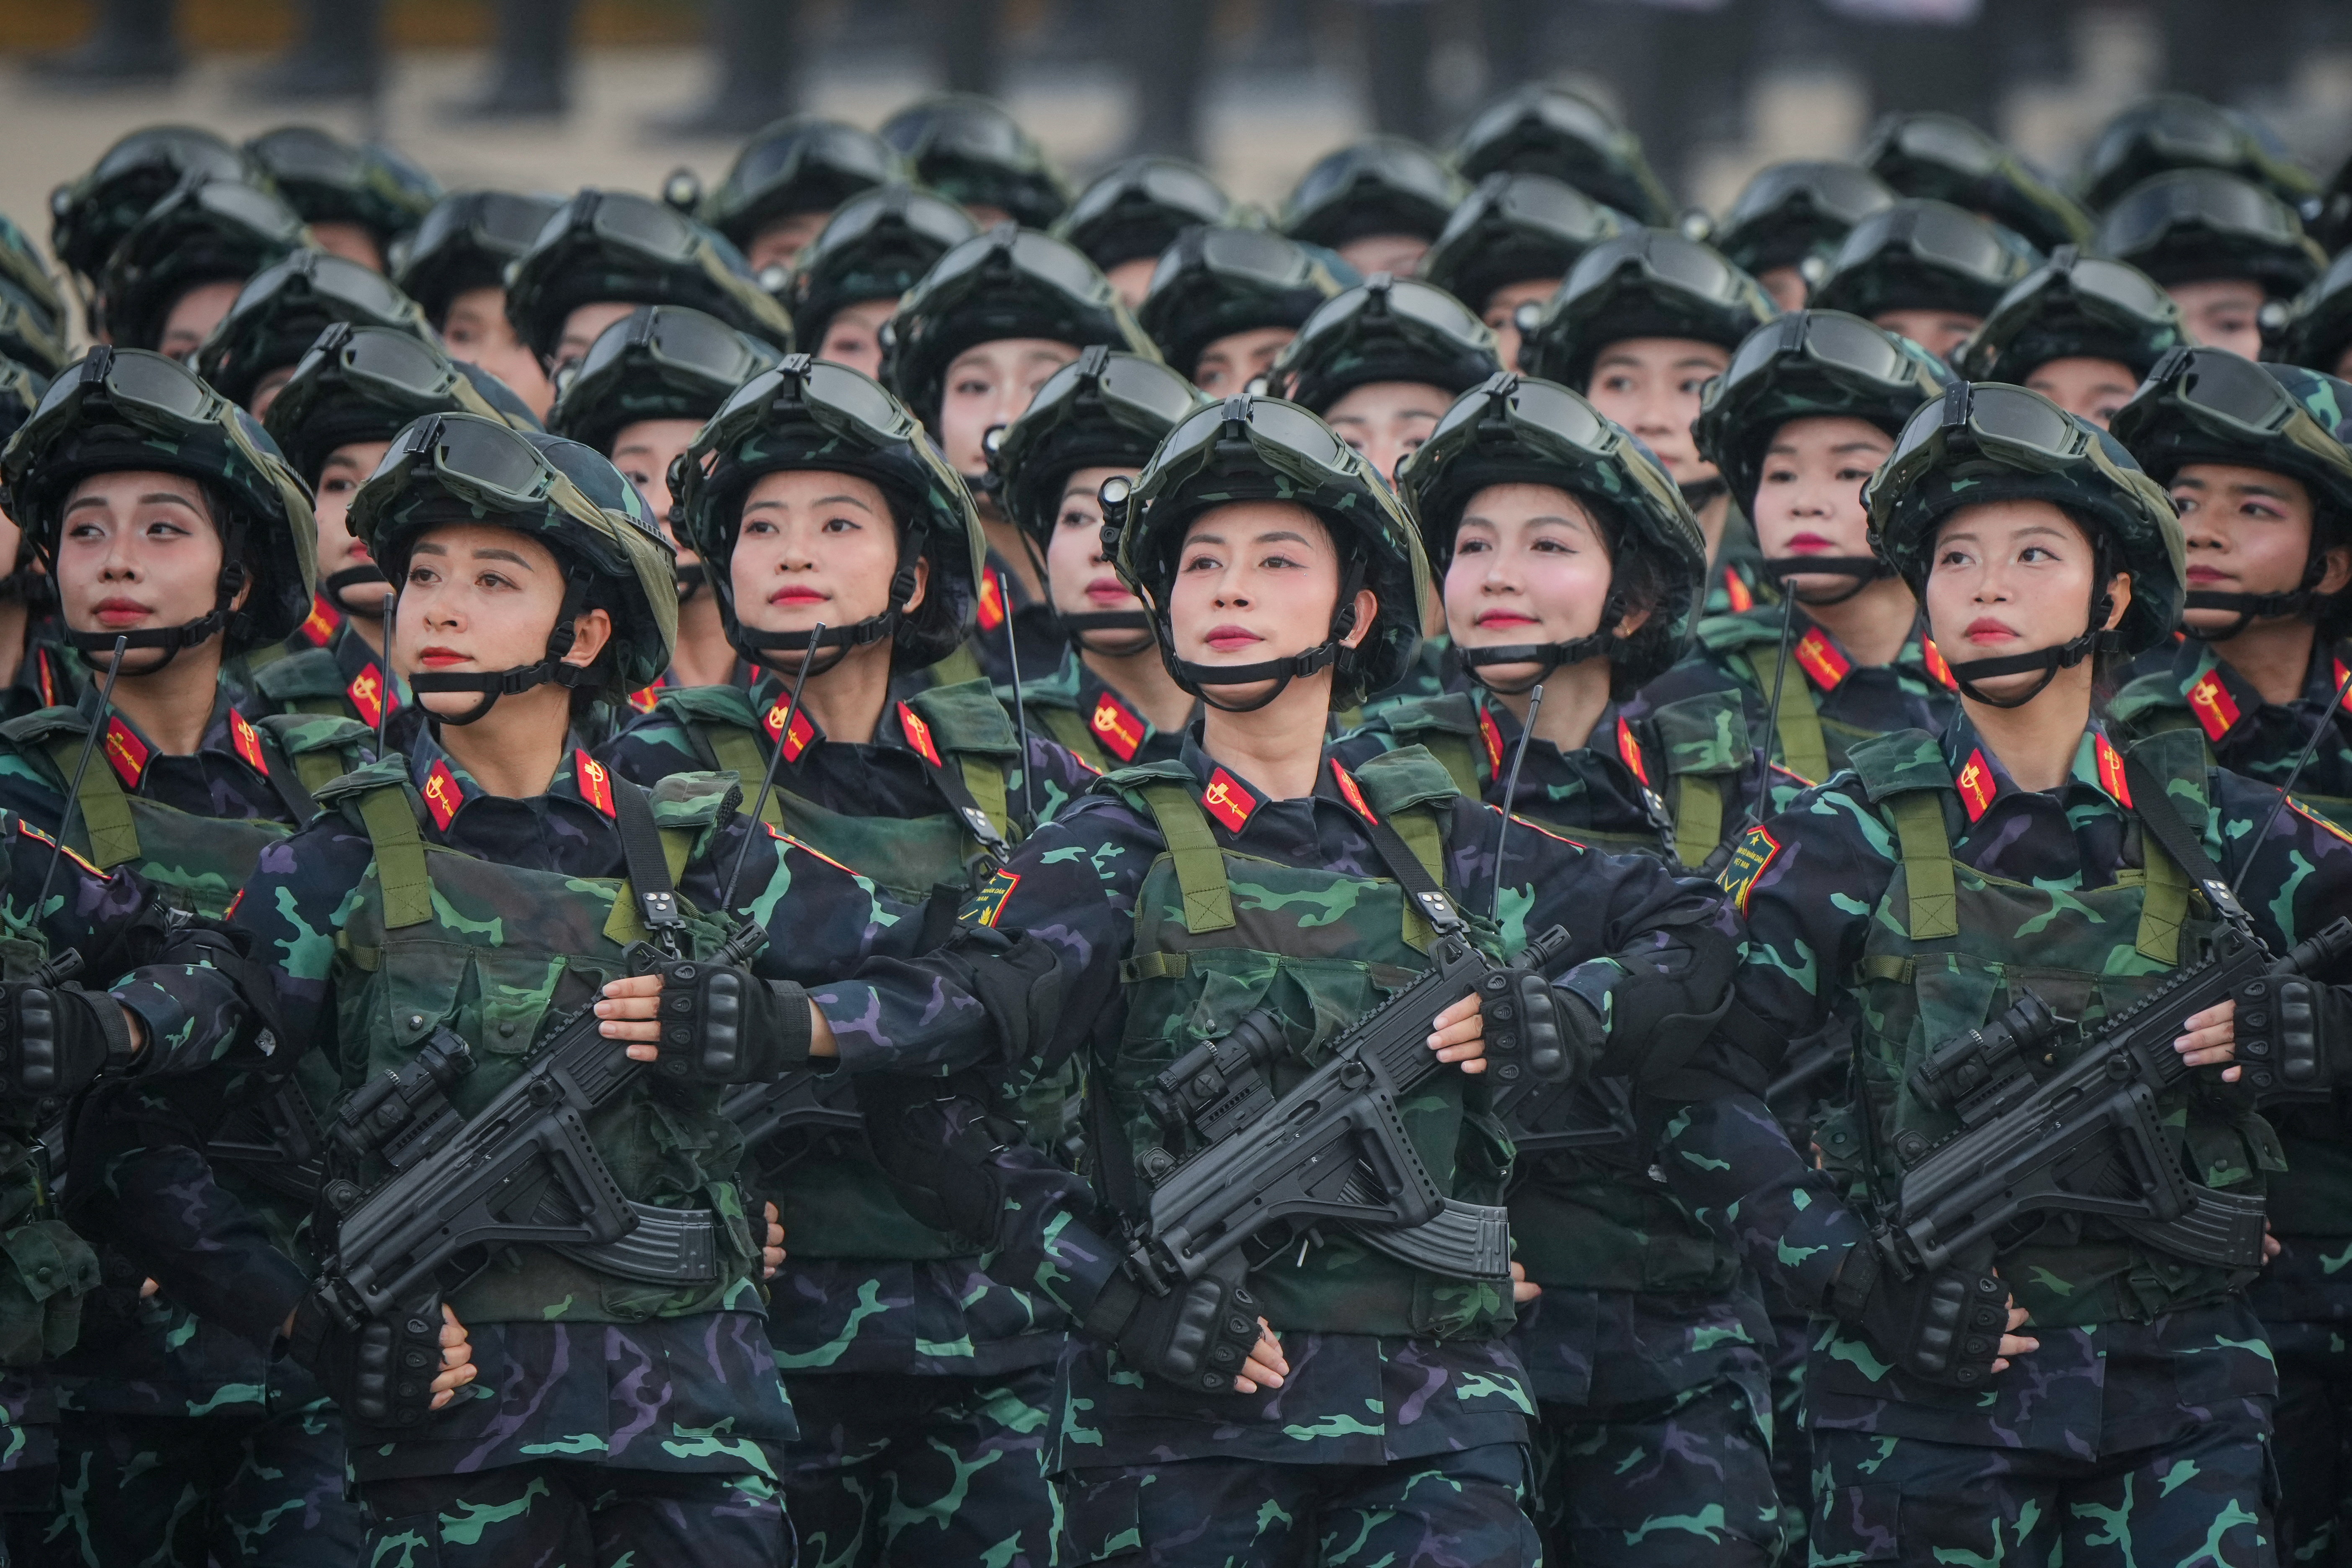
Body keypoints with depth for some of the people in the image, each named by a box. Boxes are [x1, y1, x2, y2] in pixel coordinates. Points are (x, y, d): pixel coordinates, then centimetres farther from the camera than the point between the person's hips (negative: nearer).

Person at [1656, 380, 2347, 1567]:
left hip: (2178, 1385, 2)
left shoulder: (2206, 826, 5)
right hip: (1927, 1394, -1)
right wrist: (1853, 1278, -10)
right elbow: (1694, 1088, -3)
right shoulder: (1859, 836, 0)